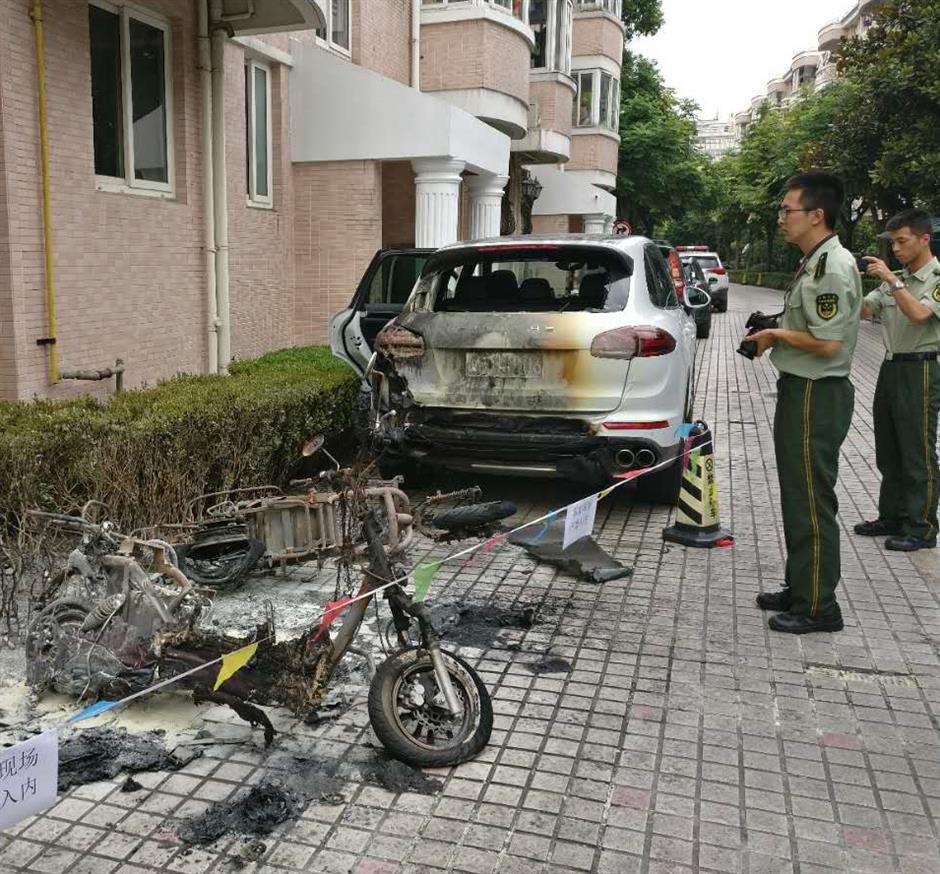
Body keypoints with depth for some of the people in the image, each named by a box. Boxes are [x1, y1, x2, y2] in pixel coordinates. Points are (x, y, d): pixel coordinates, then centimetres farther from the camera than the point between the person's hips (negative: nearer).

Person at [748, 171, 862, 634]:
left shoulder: (833, 266, -19)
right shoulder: (813, 262, 13)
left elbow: (828, 342, -25)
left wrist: (776, 335, -12)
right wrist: (775, 335, 8)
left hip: (817, 395, -11)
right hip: (800, 389, 11)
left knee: (812, 501, -3)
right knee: (797, 496, 18)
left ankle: (818, 607, 8)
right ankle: (799, 588, 31)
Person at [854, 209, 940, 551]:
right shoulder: (895, 279, 13)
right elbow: (862, 310, 8)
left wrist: (891, 280, -22)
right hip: (890, 368, 8)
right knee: (888, 452, 14)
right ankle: (892, 517, 26)